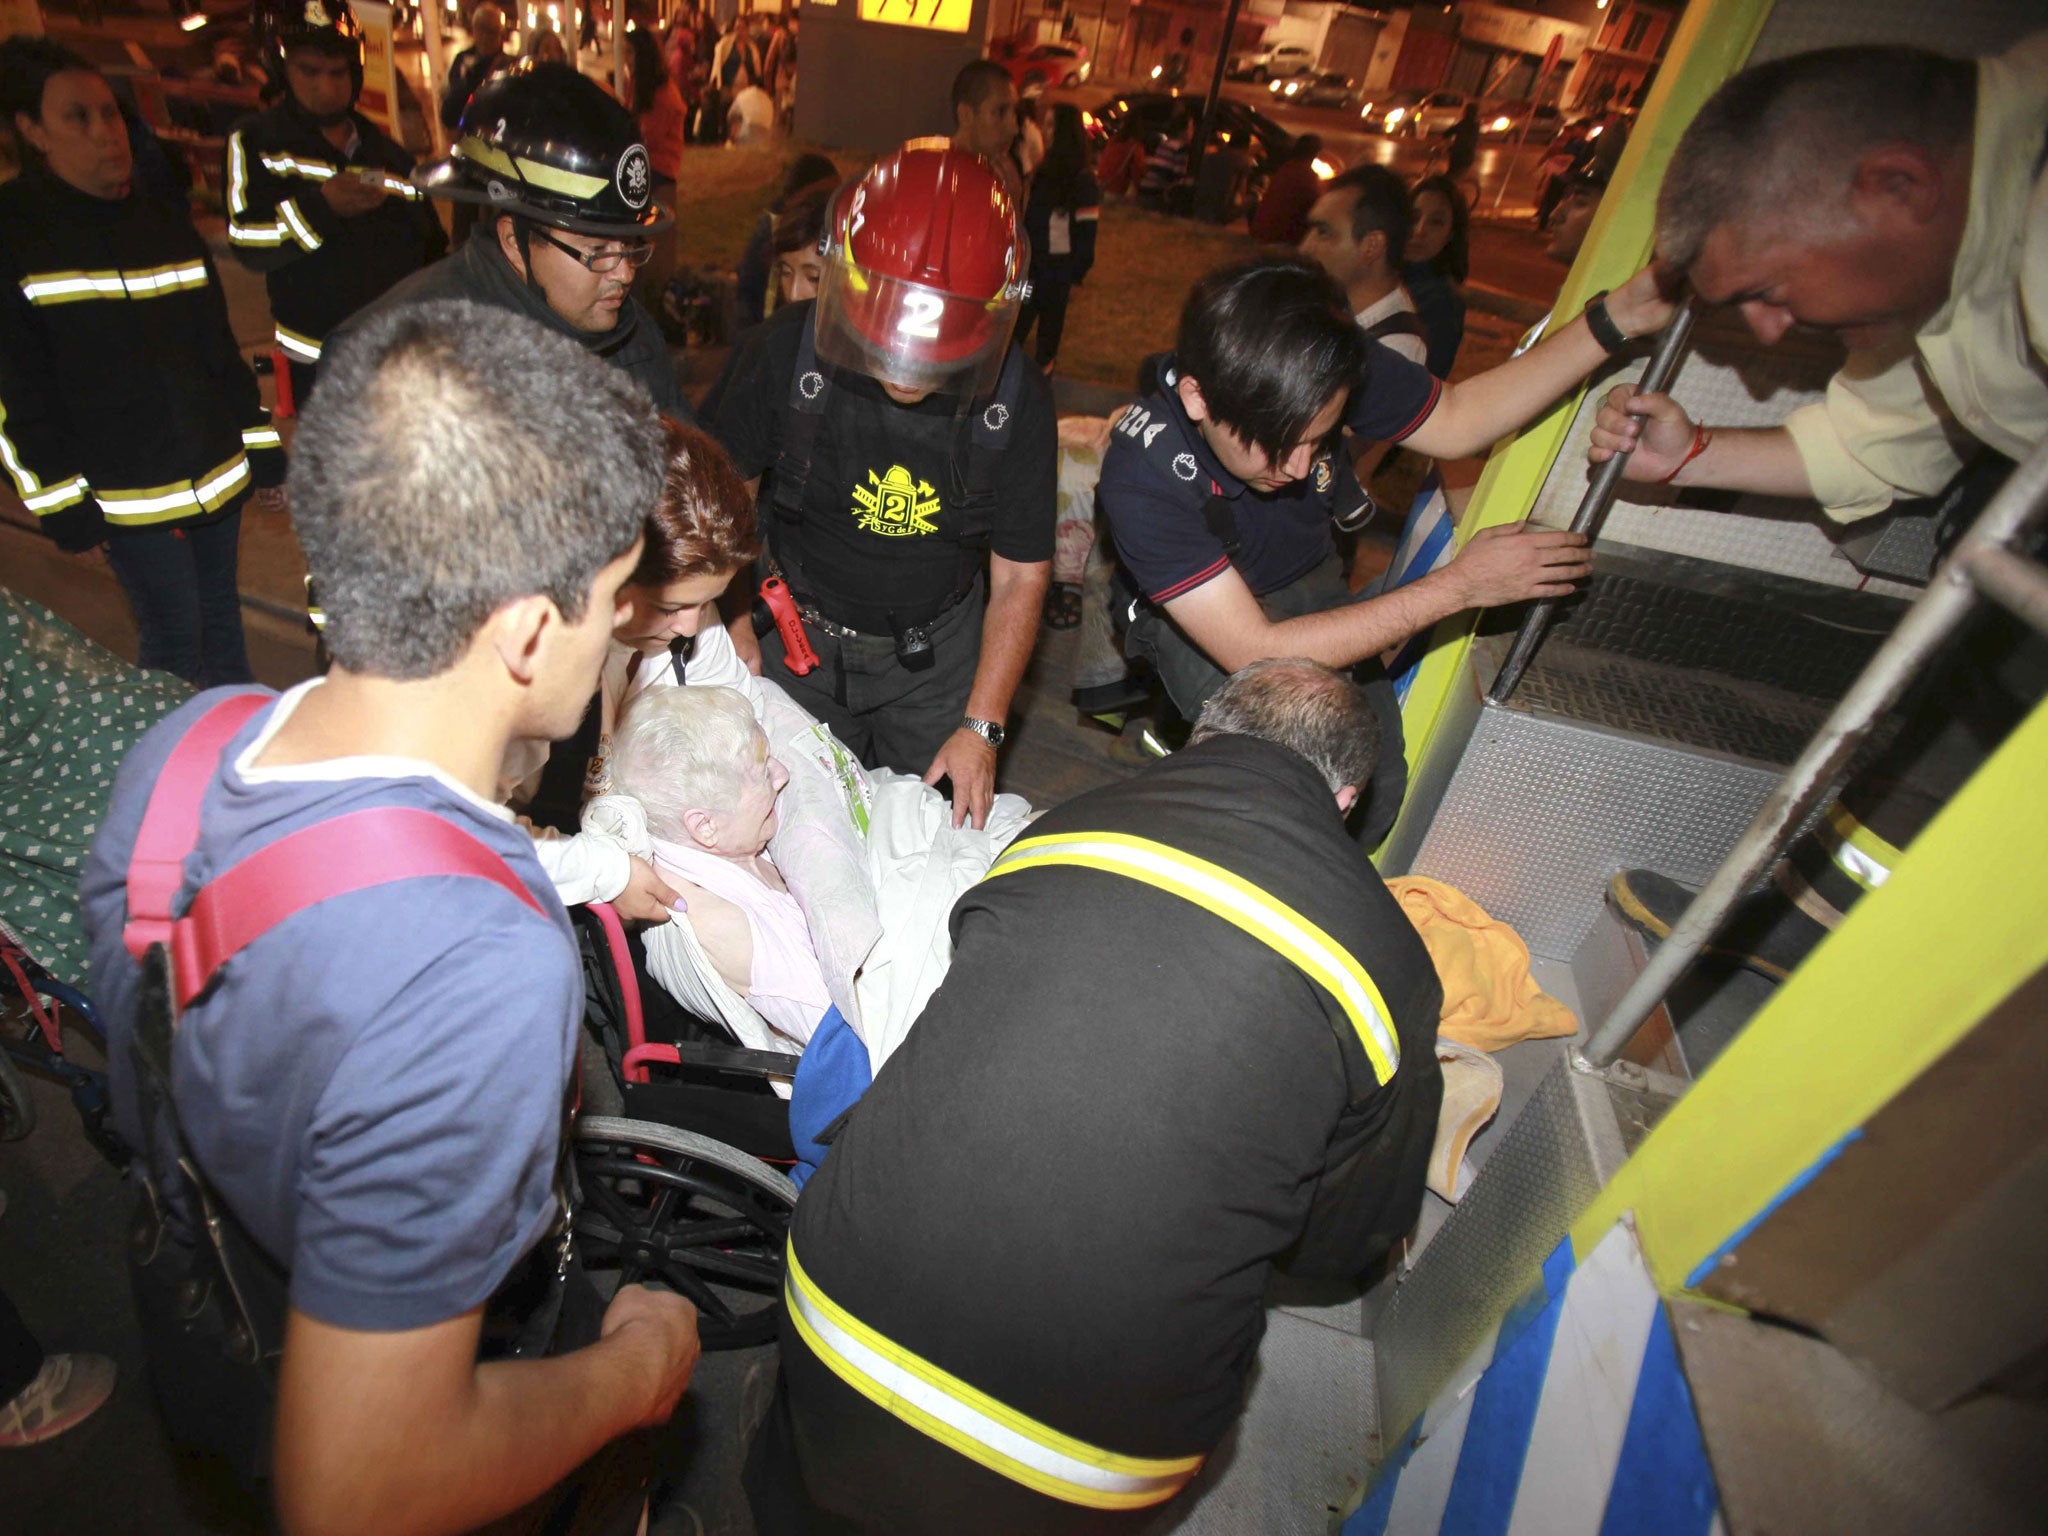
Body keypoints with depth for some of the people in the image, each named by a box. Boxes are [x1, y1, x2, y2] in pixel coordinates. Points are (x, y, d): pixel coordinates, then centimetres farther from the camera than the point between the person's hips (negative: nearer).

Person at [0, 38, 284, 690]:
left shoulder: (167, 222, 12)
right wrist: (60, 499, -11)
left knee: (222, 620, 15)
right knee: (175, 640, -2)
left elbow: (220, 345, 16)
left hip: (218, 472, 5)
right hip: (128, 494, -5)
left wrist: (261, 441, 12)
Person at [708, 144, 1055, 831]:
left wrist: (982, 725, -12)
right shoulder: (787, 351, -18)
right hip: (800, 638, 0)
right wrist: (736, 627, -6)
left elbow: (1020, 575, -9)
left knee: (951, 824, 7)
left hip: (936, 652, 0)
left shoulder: (1018, 400, -17)